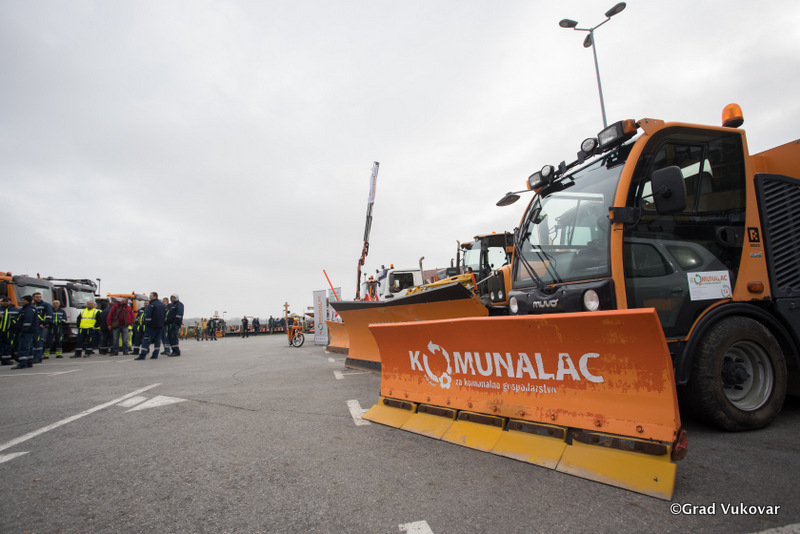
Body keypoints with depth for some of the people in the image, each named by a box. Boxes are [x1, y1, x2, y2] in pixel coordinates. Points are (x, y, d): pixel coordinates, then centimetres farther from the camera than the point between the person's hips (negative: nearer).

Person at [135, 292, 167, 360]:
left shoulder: (151, 305, -11)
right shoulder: (163, 305, 13)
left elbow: (147, 315, -16)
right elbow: (165, 315, 17)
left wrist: (147, 324, -7)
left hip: (152, 326, -7)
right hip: (160, 326, 7)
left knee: (146, 340, -3)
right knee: (157, 340, 9)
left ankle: (142, 355, -6)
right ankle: (155, 355, 7)